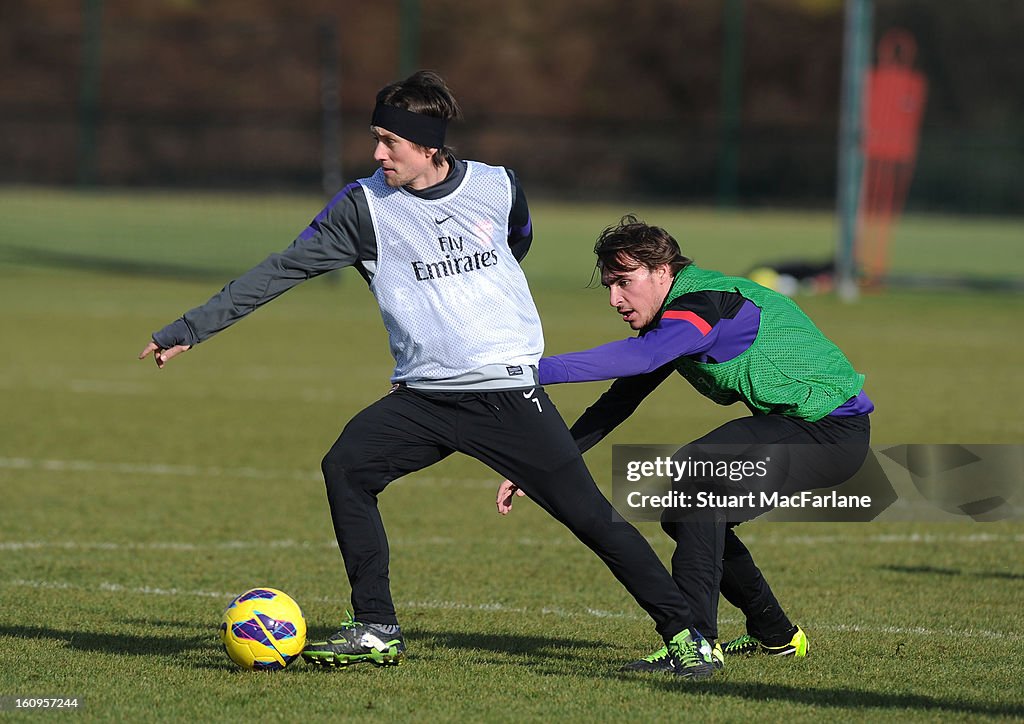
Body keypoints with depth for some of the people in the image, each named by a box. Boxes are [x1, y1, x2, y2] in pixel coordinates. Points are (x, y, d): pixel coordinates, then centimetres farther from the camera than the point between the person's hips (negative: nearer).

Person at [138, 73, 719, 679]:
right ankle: (377, 633, -6)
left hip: (510, 391, -2)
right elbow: (283, 270, -5)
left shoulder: (498, 188, -2)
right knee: (346, 469, -17)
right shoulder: (365, 206, -3)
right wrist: (191, 329, -9)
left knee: (589, 514, -6)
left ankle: (682, 632, 5)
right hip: (423, 396, 2)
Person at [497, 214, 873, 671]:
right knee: (682, 514, 15)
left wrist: (532, 372, -45)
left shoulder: (708, 304, -23)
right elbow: (616, 404, 14)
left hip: (833, 430, -11)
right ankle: (775, 635, 28)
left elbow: (637, 357, -39)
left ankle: (697, 642, -29)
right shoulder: (669, 323, 9)